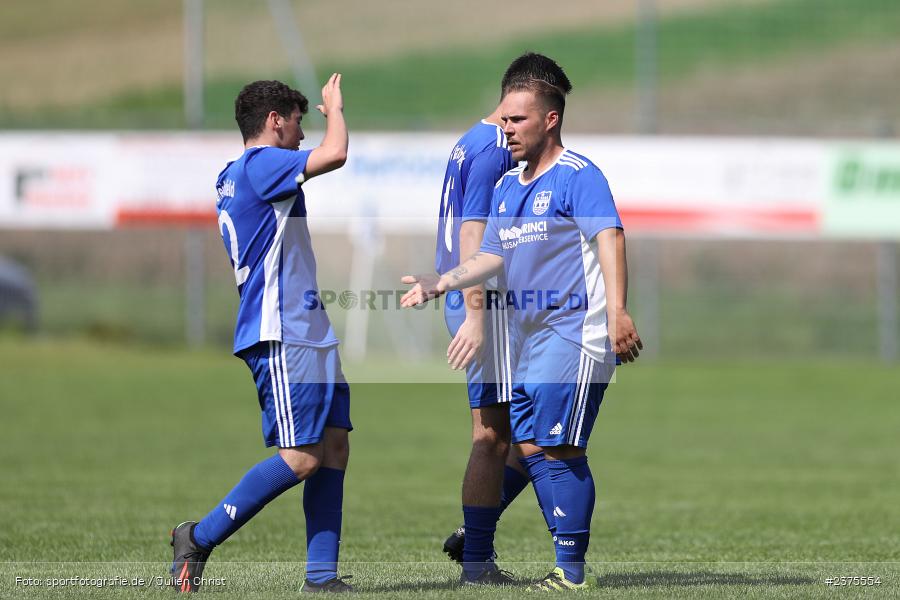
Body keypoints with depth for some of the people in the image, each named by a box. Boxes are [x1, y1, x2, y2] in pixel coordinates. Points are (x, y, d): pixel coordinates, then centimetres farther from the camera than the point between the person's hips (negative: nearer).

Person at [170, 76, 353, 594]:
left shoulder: (234, 178, 19)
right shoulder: (260, 163, -11)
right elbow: (335, 154, -20)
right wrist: (335, 107, -3)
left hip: (307, 332, 11)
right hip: (281, 335, -11)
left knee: (333, 445, 3)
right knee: (302, 456, -13)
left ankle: (322, 575, 1)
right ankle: (201, 537, -4)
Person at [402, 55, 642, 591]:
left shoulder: (578, 176, -9)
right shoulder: (506, 189, 17)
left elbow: (609, 237, -21)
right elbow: (491, 257, 24)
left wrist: (617, 312, -33)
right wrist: (439, 283, 10)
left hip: (574, 335, -9)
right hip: (530, 338, 9)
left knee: (559, 451, -12)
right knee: (530, 448, 6)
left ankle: (573, 575, -8)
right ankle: (570, 565, 12)